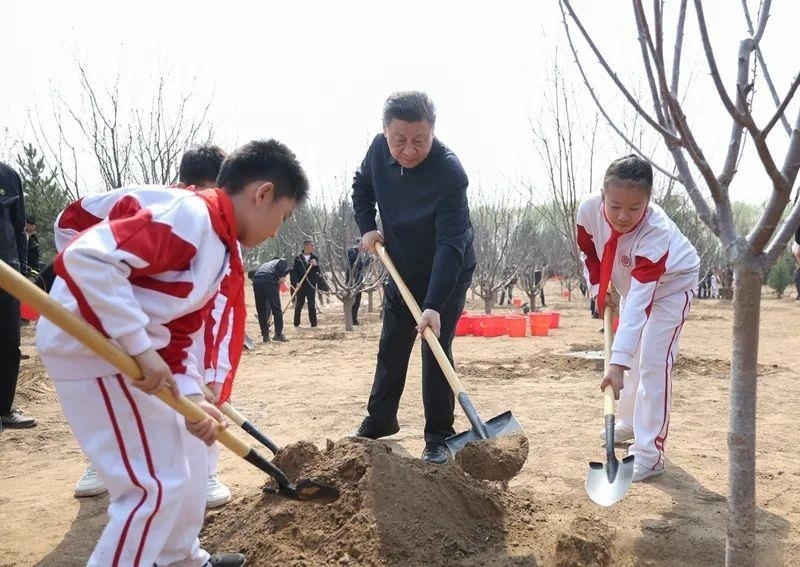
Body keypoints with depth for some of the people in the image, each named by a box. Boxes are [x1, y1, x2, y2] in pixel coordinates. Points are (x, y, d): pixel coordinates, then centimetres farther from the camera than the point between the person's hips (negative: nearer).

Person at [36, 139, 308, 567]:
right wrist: (141, 347, -28)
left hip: (132, 351, 10)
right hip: (89, 346, -10)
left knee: (186, 452, 20)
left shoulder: (221, 247, 11)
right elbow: (86, 258, -30)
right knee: (157, 482, -5)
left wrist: (191, 395, -3)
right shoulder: (190, 216, -20)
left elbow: (186, 331, 11)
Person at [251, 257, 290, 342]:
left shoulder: (264, 265, 40)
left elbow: (252, 273, 27)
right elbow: (282, 263, 1)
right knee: (277, 310, 3)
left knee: (261, 311, 14)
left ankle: (265, 335, 16)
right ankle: (278, 334, 0)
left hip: (257, 282, 5)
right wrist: (281, 277, 2)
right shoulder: (281, 261, 26)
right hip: (269, 281, -5)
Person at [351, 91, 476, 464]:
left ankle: (438, 438, 7)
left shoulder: (449, 173, -32)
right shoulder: (379, 149, -14)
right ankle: (379, 420, 32)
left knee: (435, 351, -7)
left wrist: (434, 305, -41)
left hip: (448, 275, -6)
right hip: (402, 270, 6)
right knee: (391, 348, 15)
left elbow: (450, 245, -35)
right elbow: (362, 186, 9)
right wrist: (366, 226, -6)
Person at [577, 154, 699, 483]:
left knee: (653, 362, -15)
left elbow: (640, 302, -47)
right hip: (630, 282, 6)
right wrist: (599, 289, -9)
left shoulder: (657, 233, -42)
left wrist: (617, 364, -51)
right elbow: (587, 249, -4)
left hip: (671, 285, -6)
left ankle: (649, 453, -10)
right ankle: (630, 423, 37)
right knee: (632, 356, 17)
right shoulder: (589, 210, -29)